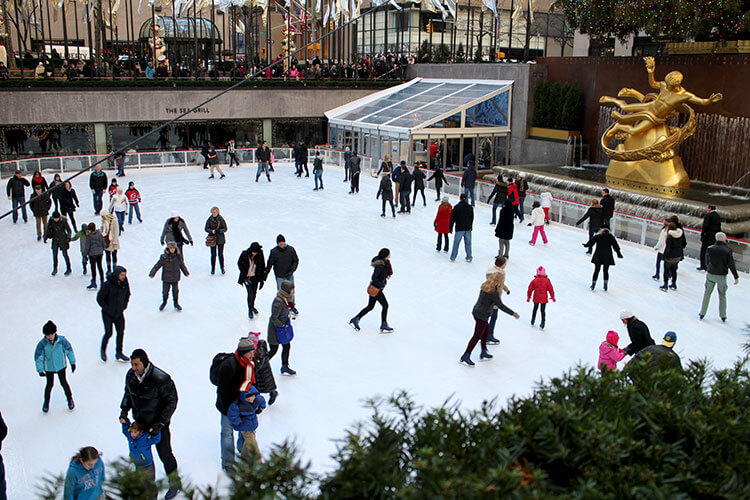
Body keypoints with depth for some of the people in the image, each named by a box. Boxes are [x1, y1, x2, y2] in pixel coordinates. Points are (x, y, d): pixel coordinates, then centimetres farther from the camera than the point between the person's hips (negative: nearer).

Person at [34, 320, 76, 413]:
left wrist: (72, 362, 1)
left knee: (63, 382, 12)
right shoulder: (42, 344, -21)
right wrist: (40, 370, -16)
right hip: (49, 368, 0)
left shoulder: (61, 340, -19)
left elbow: (69, 349, -4)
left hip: (61, 366, 0)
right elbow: (38, 357, -12)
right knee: (50, 384, 11)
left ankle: (70, 399, 33)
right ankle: (46, 402, 36)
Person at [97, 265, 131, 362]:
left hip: (119, 314, 5)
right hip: (108, 314, -5)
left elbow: (127, 296, 14)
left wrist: (124, 306, 5)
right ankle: (103, 350, 22)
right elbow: (99, 298, -12)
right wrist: (107, 308, -11)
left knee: (121, 332, 6)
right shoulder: (107, 285, -21)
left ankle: (119, 353, 20)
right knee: (108, 333, -6)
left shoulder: (125, 284, -5)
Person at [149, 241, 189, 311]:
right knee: (165, 291, 10)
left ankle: (176, 303, 30)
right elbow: (157, 265, -7)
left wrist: (186, 273, 23)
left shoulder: (178, 256, -4)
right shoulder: (164, 257, -13)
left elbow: (182, 265, 12)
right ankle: (164, 302, 34)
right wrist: (152, 273, -8)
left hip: (175, 278, 2)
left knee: (175, 291, 11)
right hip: (166, 278, -2)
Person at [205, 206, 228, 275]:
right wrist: (211, 231, -20)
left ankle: (222, 268, 17)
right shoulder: (209, 220, -2)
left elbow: (225, 229, -5)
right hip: (212, 239, 1)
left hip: (220, 239, -1)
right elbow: (206, 228, 0)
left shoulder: (221, 219, -6)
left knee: (221, 254, 4)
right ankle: (213, 269, 16)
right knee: (213, 254, 4)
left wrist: (219, 231, -23)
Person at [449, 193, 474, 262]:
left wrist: (450, 228, 2)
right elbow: (472, 218, 12)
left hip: (459, 228, -3)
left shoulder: (456, 207, -8)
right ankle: (469, 257, 14)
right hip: (468, 228, 3)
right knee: (468, 243, 10)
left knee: (456, 242, 6)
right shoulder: (470, 207, 3)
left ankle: (453, 257, 10)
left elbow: (452, 218, -5)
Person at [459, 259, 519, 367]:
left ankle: (484, 352, 35)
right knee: (477, 336, -2)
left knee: (486, 331, 23)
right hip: (482, 314, -9)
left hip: (477, 311, 9)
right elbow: (500, 305, -19)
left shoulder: (486, 286, 4)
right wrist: (513, 313, -12)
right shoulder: (493, 291, -22)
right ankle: (465, 357, 0)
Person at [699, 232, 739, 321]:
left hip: (711, 275, 1)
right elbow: (731, 265, -11)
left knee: (707, 293, 15)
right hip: (722, 276, -1)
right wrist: (736, 277, -2)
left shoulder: (710, 249, -8)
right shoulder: (728, 250, -14)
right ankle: (723, 316, 23)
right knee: (722, 296, 15)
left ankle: (702, 313, 19)